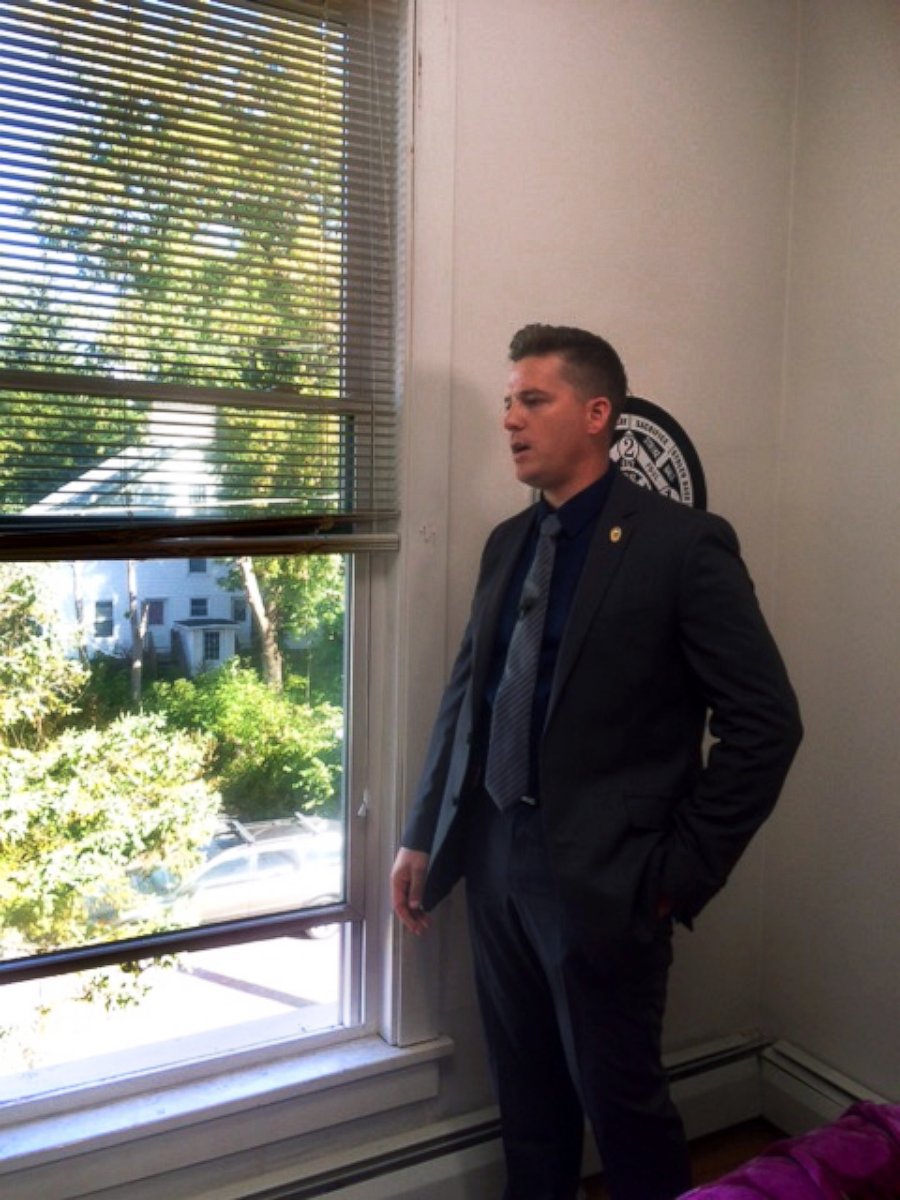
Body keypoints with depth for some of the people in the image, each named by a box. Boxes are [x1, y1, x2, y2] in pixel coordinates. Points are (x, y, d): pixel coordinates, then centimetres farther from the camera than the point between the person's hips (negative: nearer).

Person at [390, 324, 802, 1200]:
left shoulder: (683, 544, -12)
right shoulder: (506, 542, 8)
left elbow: (765, 722, -11)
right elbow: (465, 695, 11)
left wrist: (683, 872, -11)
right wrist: (422, 835, 9)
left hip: (603, 878, -5)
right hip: (496, 864, 6)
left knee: (620, 1103, 12)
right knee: (526, 1101, 19)